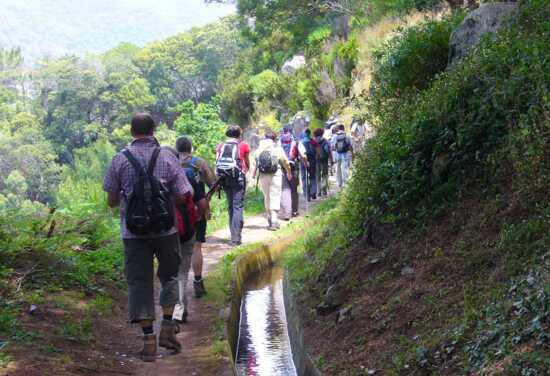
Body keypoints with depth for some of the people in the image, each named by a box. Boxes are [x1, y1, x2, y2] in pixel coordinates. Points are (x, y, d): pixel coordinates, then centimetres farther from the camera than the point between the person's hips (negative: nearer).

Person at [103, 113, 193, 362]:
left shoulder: (120, 159, -1)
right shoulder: (167, 157, -3)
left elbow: (111, 201, 2)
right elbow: (183, 196, -5)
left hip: (134, 233, 0)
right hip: (165, 229, 0)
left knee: (139, 283, 7)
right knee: (169, 277, 19)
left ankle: (149, 339, 5)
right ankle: (167, 327, 10)